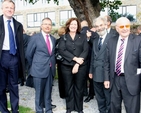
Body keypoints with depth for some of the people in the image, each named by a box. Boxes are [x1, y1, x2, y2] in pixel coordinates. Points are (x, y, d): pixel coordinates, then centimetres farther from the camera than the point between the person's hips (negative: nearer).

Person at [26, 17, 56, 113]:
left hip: (50, 70, 4)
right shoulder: (35, 37, -5)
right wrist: (34, 65, 6)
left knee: (48, 93, 13)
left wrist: (53, 64, 11)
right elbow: (29, 54, 0)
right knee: (39, 93, 7)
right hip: (39, 70, -4)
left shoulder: (53, 39, 9)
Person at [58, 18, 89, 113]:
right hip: (67, 66, 0)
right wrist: (75, 58, -17)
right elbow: (61, 50, -7)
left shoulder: (83, 37, 7)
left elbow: (86, 50, -3)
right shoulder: (63, 37, 6)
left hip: (81, 66, 0)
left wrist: (78, 64, -14)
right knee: (68, 87, 9)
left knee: (79, 87, 8)